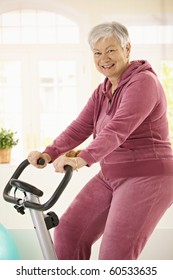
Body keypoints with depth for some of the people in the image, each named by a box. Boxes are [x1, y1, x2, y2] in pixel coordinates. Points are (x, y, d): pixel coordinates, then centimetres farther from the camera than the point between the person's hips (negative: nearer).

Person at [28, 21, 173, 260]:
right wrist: (49, 153, -15)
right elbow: (79, 128, 2)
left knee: (115, 257, -10)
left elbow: (118, 128, -31)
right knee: (68, 232, 5)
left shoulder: (143, 81, -16)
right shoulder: (103, 91, 12)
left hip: (146, 179, -9)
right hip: (110, 177, 9)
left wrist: (83, 158, -44)